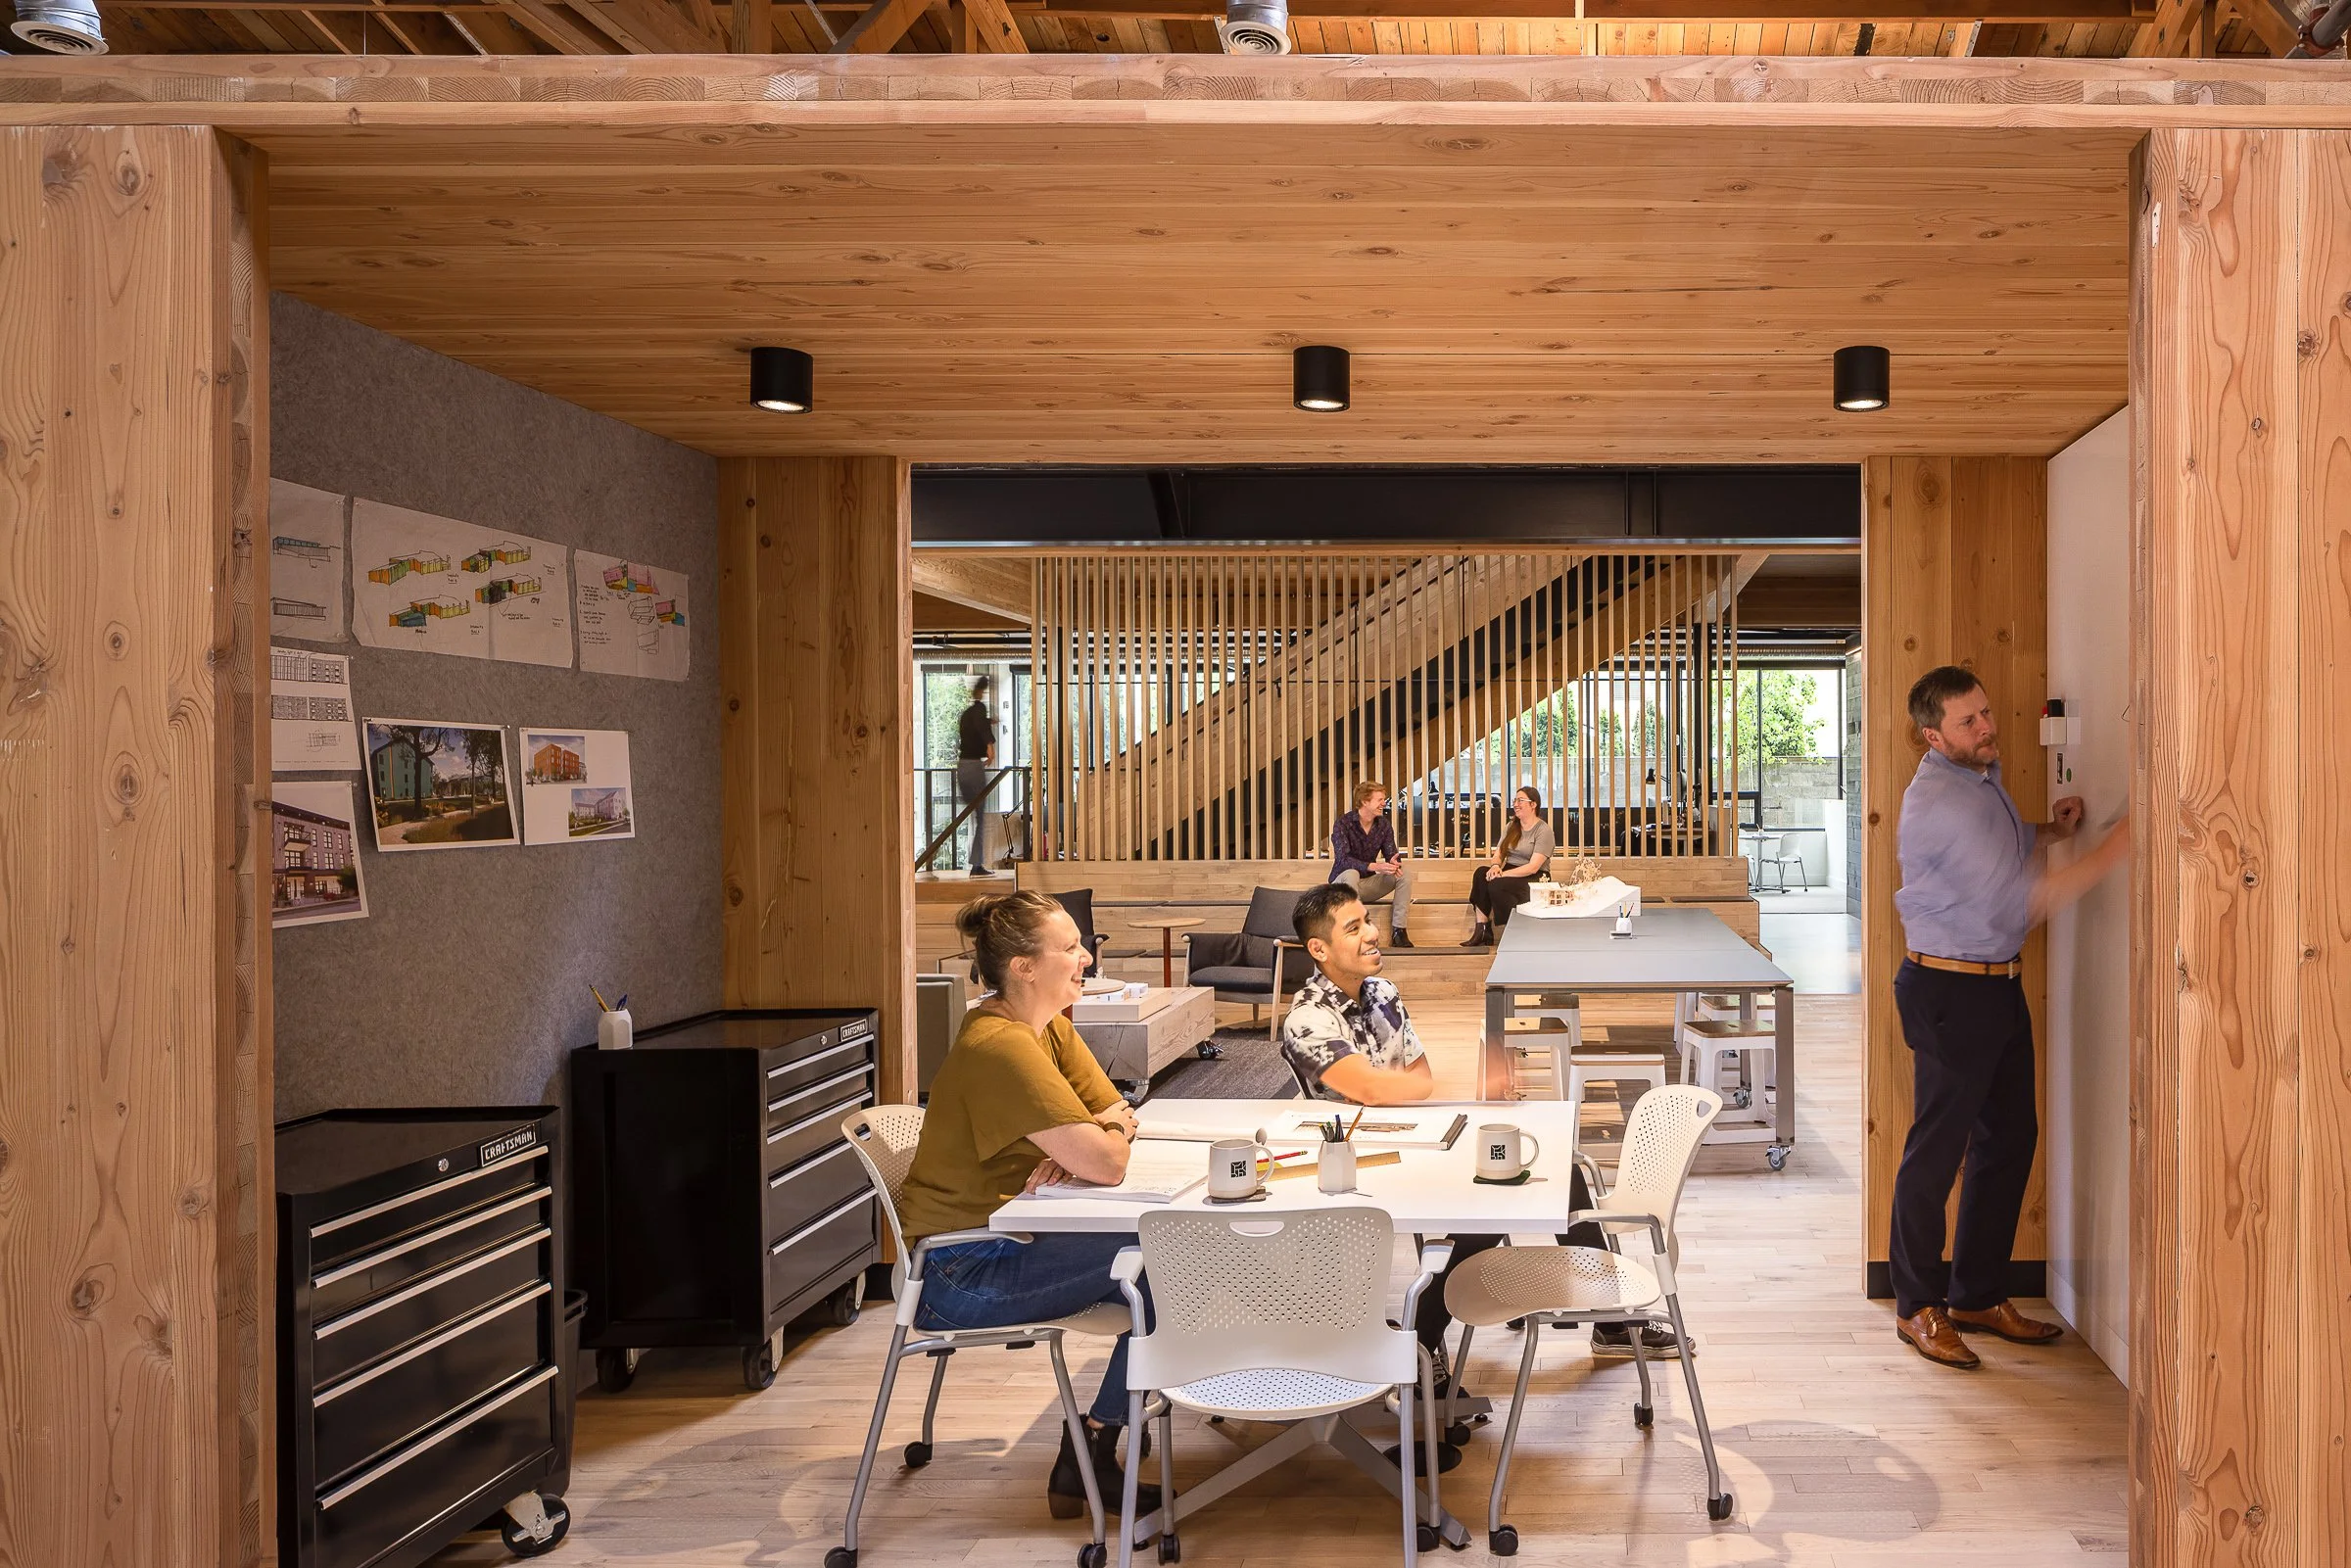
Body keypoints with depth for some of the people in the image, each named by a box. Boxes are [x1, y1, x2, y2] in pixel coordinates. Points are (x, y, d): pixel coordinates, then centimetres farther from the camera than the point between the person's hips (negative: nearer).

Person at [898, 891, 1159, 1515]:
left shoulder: (1051, 1026, 6)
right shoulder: (1000, 1046, -24)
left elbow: (1122, 1118, 5)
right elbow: (1106, 1164, -29)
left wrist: (1074, 1153, -16)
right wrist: (1107, 1132, -5)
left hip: (1011, 1239, 9)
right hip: (964, 1274, -9)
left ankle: (1091, 1457, 10)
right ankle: (1086, 1460, 0)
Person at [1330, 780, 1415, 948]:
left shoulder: (1384, 825, 1)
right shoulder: (1343, 823, -17)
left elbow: (1391, 854, -1)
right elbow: (1343, 859, -28)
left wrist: (1394, 863, -28)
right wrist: (1374, 866, -41)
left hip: (1368, 882, 6)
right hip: (1342, 883, -5)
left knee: (1405, 874, -15)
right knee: (1351, 874, -39)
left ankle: (1398, 931, -17)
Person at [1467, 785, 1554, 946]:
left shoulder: (1543, 831, -8)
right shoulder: (1511, 827, 15)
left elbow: (1533, 867, -18)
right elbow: (1498, 854, 11)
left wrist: (1503, 874, -24)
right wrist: (1495, 866, -15)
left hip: (1533, 879, -7)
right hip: (1510, 873, 7)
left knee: (1496, 884, -34)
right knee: (1480, 873, -24)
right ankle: (1482, 930, -31)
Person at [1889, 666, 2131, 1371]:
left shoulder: (1983, 777, 10)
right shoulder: (1939, 802, -22)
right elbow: (2025, 899, -26)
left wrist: (2048, 830, 7)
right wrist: (2119, 844, -24)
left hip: (2000, 984, 10)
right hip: (1950, 990, -10)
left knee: (2009, 1138, 14)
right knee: (1937, 1148, -1)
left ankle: (1979, 1294, 26)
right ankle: (1918, 1306, 11)